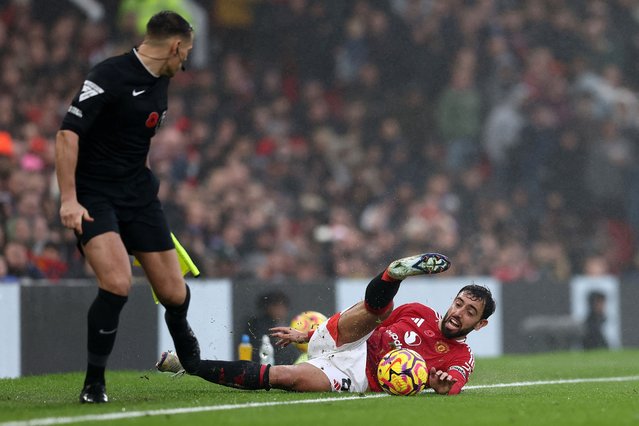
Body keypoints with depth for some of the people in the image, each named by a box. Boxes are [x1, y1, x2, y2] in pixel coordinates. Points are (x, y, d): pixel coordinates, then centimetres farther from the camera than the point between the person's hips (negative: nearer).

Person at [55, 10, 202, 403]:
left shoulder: (160, 84, 10)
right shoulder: (110, 76, -16)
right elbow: (68, 133, -20)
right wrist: (68, 199, -25)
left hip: (139, 194, 7)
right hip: (94, 197, -7)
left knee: (174, 293, 3)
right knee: (117, 283, -26)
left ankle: (186, 349, 38)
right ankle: (94, 382, -10)